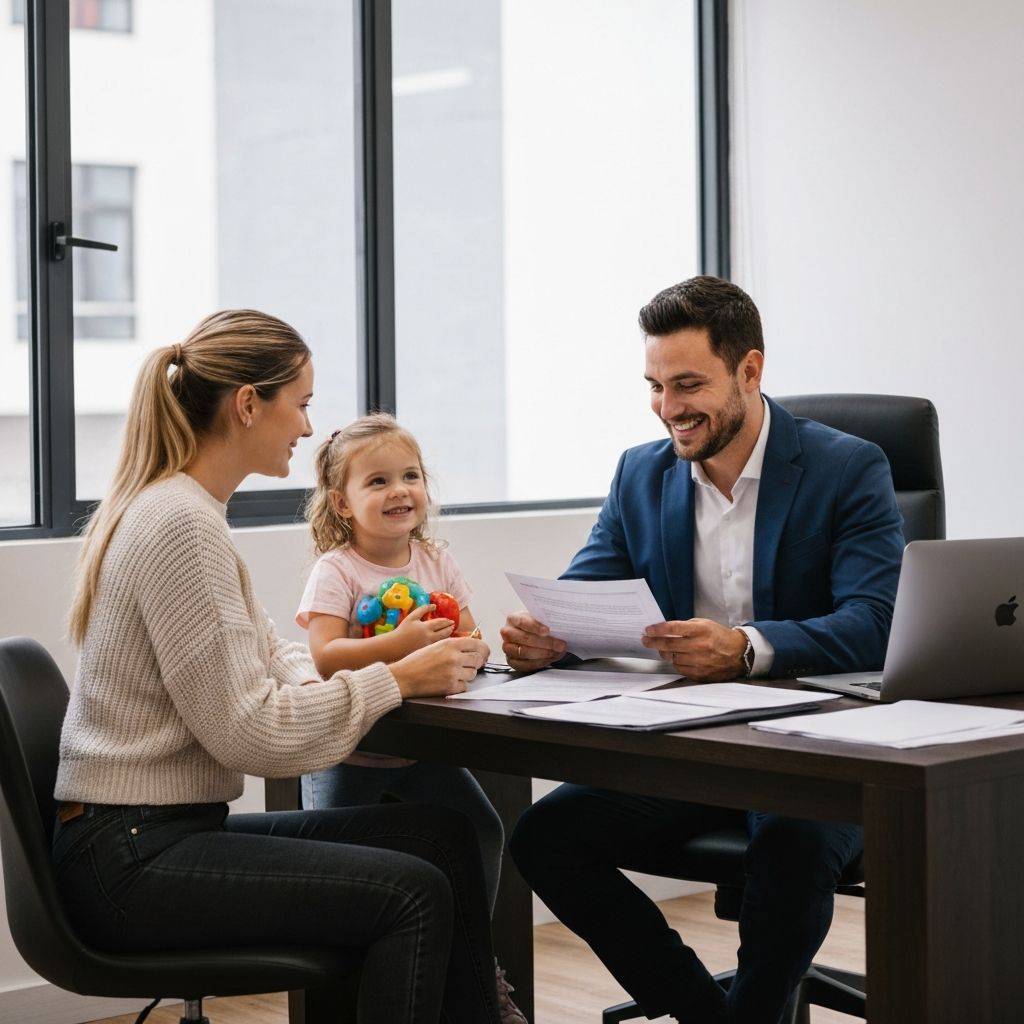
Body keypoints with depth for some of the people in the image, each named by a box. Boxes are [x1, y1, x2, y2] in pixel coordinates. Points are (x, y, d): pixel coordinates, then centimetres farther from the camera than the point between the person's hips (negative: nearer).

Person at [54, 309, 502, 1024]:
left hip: (172, 830, 10)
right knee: (412, 892, -18)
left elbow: (269, 656, 15)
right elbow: (247, 731, -21)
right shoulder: (182, 524, -19)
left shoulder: (185, 509, 14)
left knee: (442, 835, 2)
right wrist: (396, 680, -13)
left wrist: (408, 661, 0)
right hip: (132, 858, -10)